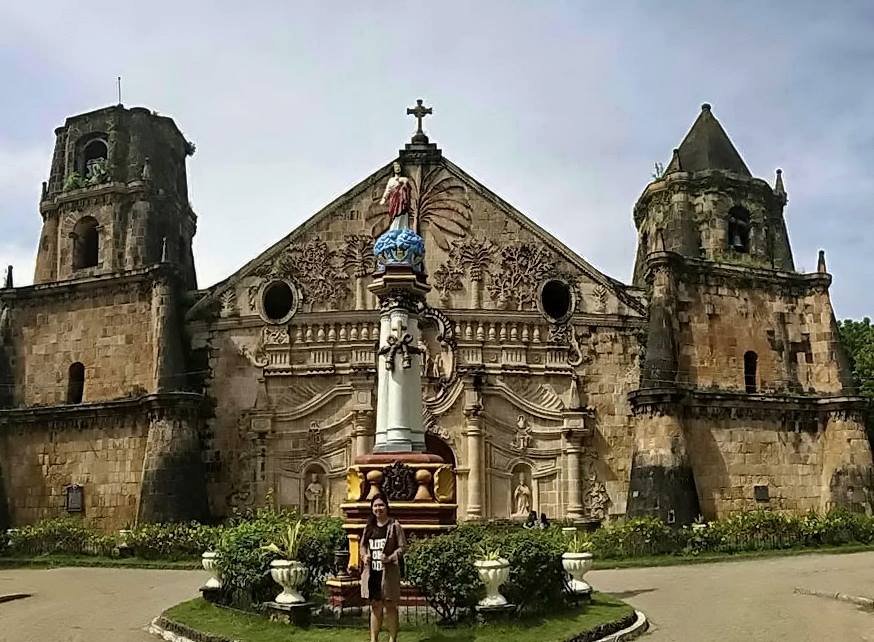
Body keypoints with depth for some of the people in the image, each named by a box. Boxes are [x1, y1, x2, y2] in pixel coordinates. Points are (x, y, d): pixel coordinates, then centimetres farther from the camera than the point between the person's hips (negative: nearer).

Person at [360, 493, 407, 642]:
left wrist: (390, 558, -21)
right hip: (372, 573, 5)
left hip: (388, 573, -5)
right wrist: (364, 556, -2)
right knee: (375, 606, 12)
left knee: (390, 606, 3)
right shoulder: (369, 527, 11)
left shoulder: (394, 526, -5)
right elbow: (363, 545, 19)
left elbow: (402, 547, -8)